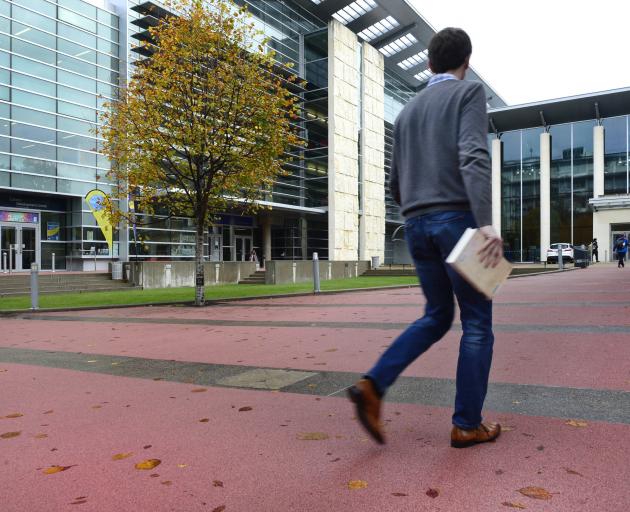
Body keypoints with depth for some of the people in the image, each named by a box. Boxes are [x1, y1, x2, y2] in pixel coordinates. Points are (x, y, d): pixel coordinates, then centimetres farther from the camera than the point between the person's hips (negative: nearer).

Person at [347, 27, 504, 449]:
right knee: (477, 322, 4)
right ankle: (467, 424, 9)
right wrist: (486, 221, -26)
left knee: (437, 317, 15)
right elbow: (473, 155, -18)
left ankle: (373, 385, -1)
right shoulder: (469, 92, 1)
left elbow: (396, 184, 21)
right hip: (458, 217, -6)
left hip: (417, 225, 7)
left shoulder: (407, 112, 21)